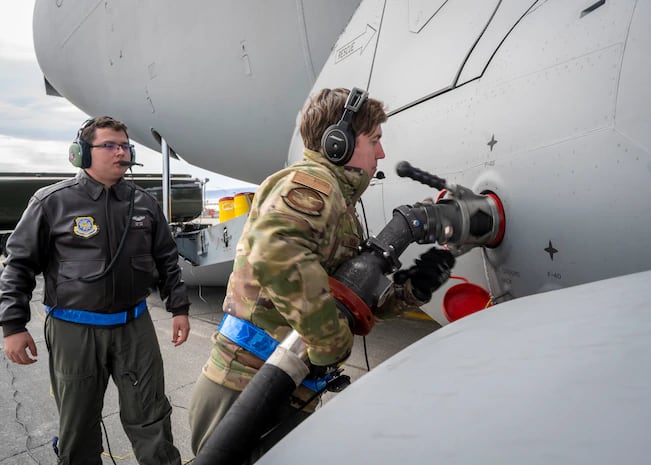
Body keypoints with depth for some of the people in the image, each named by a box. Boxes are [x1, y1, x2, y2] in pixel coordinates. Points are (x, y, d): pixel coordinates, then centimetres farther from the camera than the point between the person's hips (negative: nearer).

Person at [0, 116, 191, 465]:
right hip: (74, 330, -2)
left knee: (151, 419, 10)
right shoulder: (52, 201, -7)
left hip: (134, 325, 2)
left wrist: (179, 308, 9)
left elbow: (167, 260, 12)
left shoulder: (144, 203, 4)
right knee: (78, 425, 14)